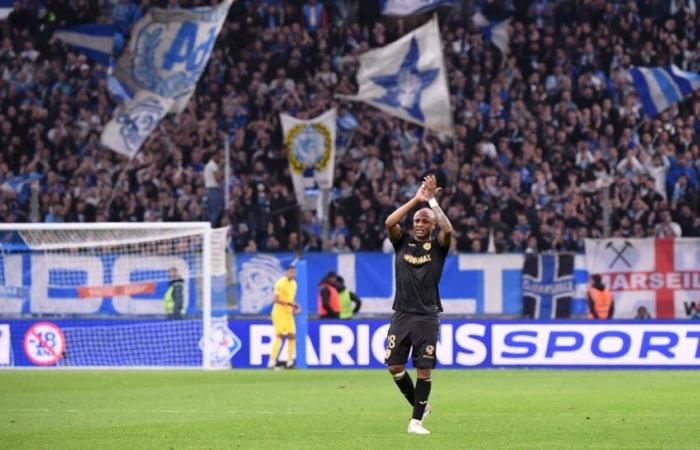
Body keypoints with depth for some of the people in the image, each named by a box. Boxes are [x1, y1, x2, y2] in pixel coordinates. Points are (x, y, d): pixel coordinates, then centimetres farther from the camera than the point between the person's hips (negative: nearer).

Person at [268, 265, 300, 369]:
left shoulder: (293, 283, 12)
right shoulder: (281, 283, -13)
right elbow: (276, 299, -17)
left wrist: (295, 307, 5)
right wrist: (289, 303, -24)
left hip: (288, 313, 8)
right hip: (279, 312, -8)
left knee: (292, 336, 3)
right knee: (279, 335, -14)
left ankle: (290, 361, 9)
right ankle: (272, 361, -14)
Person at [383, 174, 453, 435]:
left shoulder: (438, 246, 3)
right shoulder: (402, 242, 7)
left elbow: (448, 229, -19)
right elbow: (389, 222, -11)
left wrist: (432, 200, -16)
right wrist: (416, 199, -14)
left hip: (427, 317, -2)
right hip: (402, 314, 2)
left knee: (424, 369, -5)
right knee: (394, 366, 0)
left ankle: (416, 421, 2)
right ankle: (419, 406, 22)